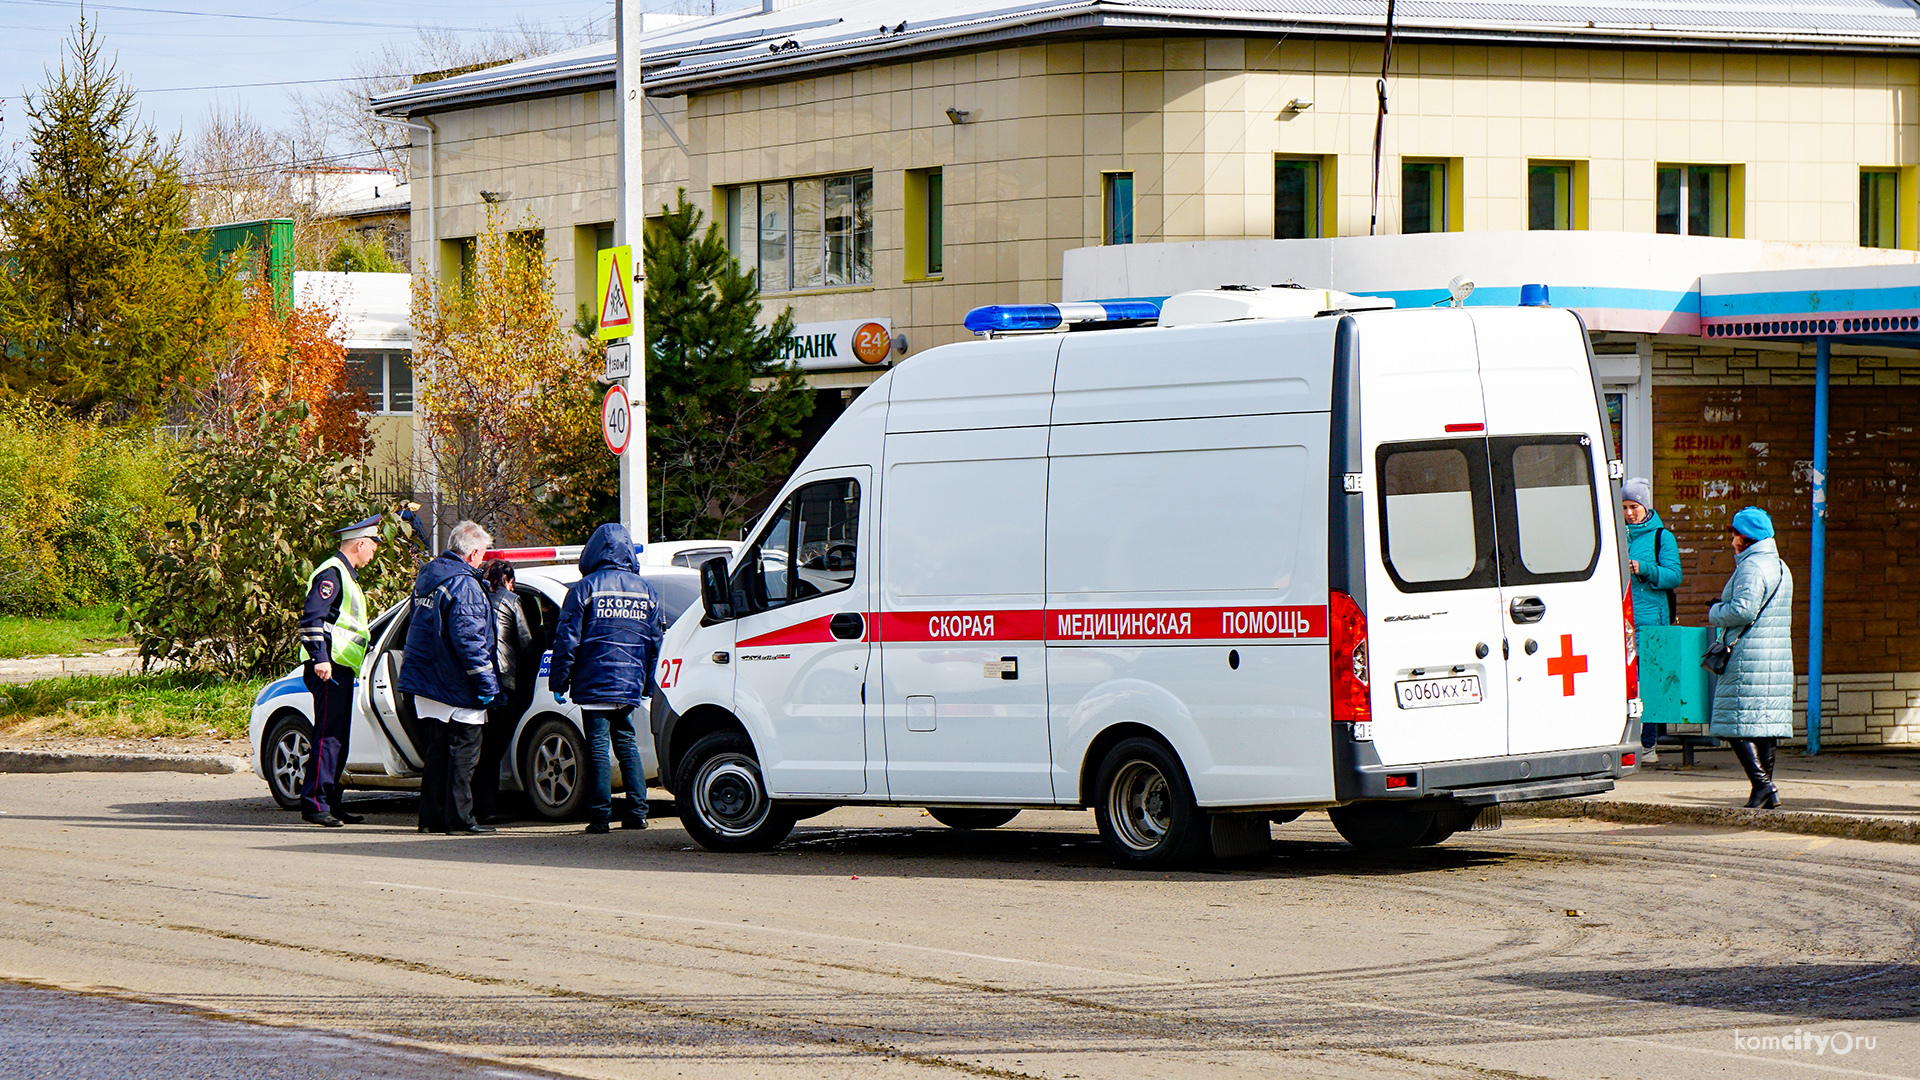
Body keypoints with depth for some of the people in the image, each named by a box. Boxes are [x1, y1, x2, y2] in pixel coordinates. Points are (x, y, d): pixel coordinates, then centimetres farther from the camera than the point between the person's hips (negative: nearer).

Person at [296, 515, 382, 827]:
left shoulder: (346, 575, 21)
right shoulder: (332, 573, -11)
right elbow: (310, 618, -20)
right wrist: (320, 657, -26)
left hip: (341, 670, 10)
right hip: (330, 668, -10)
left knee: (339, 740, 11)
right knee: (328, 737, -12)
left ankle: (332, 803, 15)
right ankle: (314, 803, -13)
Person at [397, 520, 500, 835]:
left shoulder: (427, 576, 12)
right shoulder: (463, 585, -18)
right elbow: (468, 639, -23)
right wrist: (485, 679, -17)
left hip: (427, 680, 9)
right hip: (456, 688, -9)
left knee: (437, 750, 14)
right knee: (462, 754, -2)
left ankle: (432, 817, 14)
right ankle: (459, 819, -2)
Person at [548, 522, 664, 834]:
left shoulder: (585, 588, -6)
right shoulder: (646, 592, 9)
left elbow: (567, 640, -8)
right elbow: (656, 643, 13)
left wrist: (558, 682, -1)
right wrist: (648, 685, 21)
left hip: (594, 684, -4)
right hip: (631, 686, 5)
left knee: (598, 746, -2)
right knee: (627, 744, 15)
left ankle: (600, 816, -3)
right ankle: (637, 812, 12)